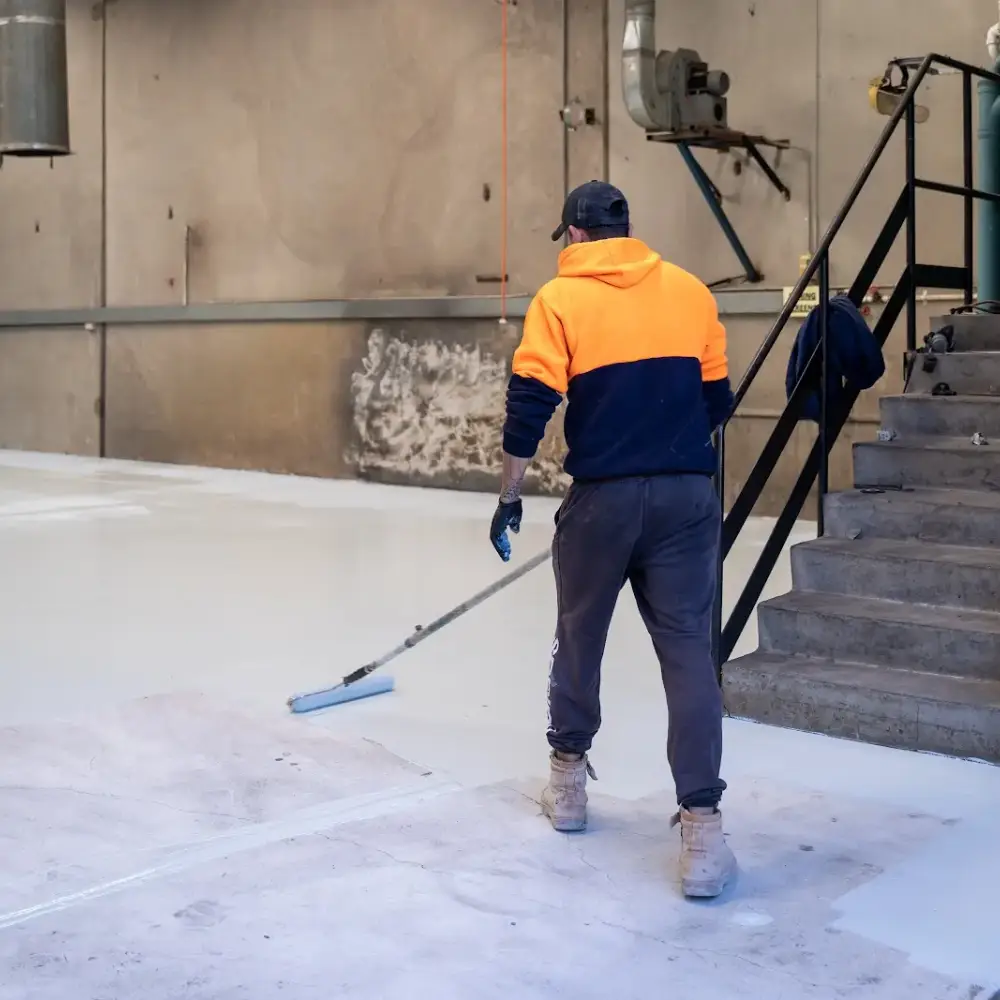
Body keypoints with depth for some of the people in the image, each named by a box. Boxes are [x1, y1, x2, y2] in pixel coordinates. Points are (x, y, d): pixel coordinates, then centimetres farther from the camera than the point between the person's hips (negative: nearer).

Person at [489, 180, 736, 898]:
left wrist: (509, 498, 3)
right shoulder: (690, 291, 6)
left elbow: (529, 410, -7)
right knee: (688, 651, 0)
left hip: (603, 499, -1)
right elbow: (717, 402, 12)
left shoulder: (560, 299, -2)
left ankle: (568, 782, 33)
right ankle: (702, 827, -6)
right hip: (688, 496, 2)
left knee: (579, 637, 18)